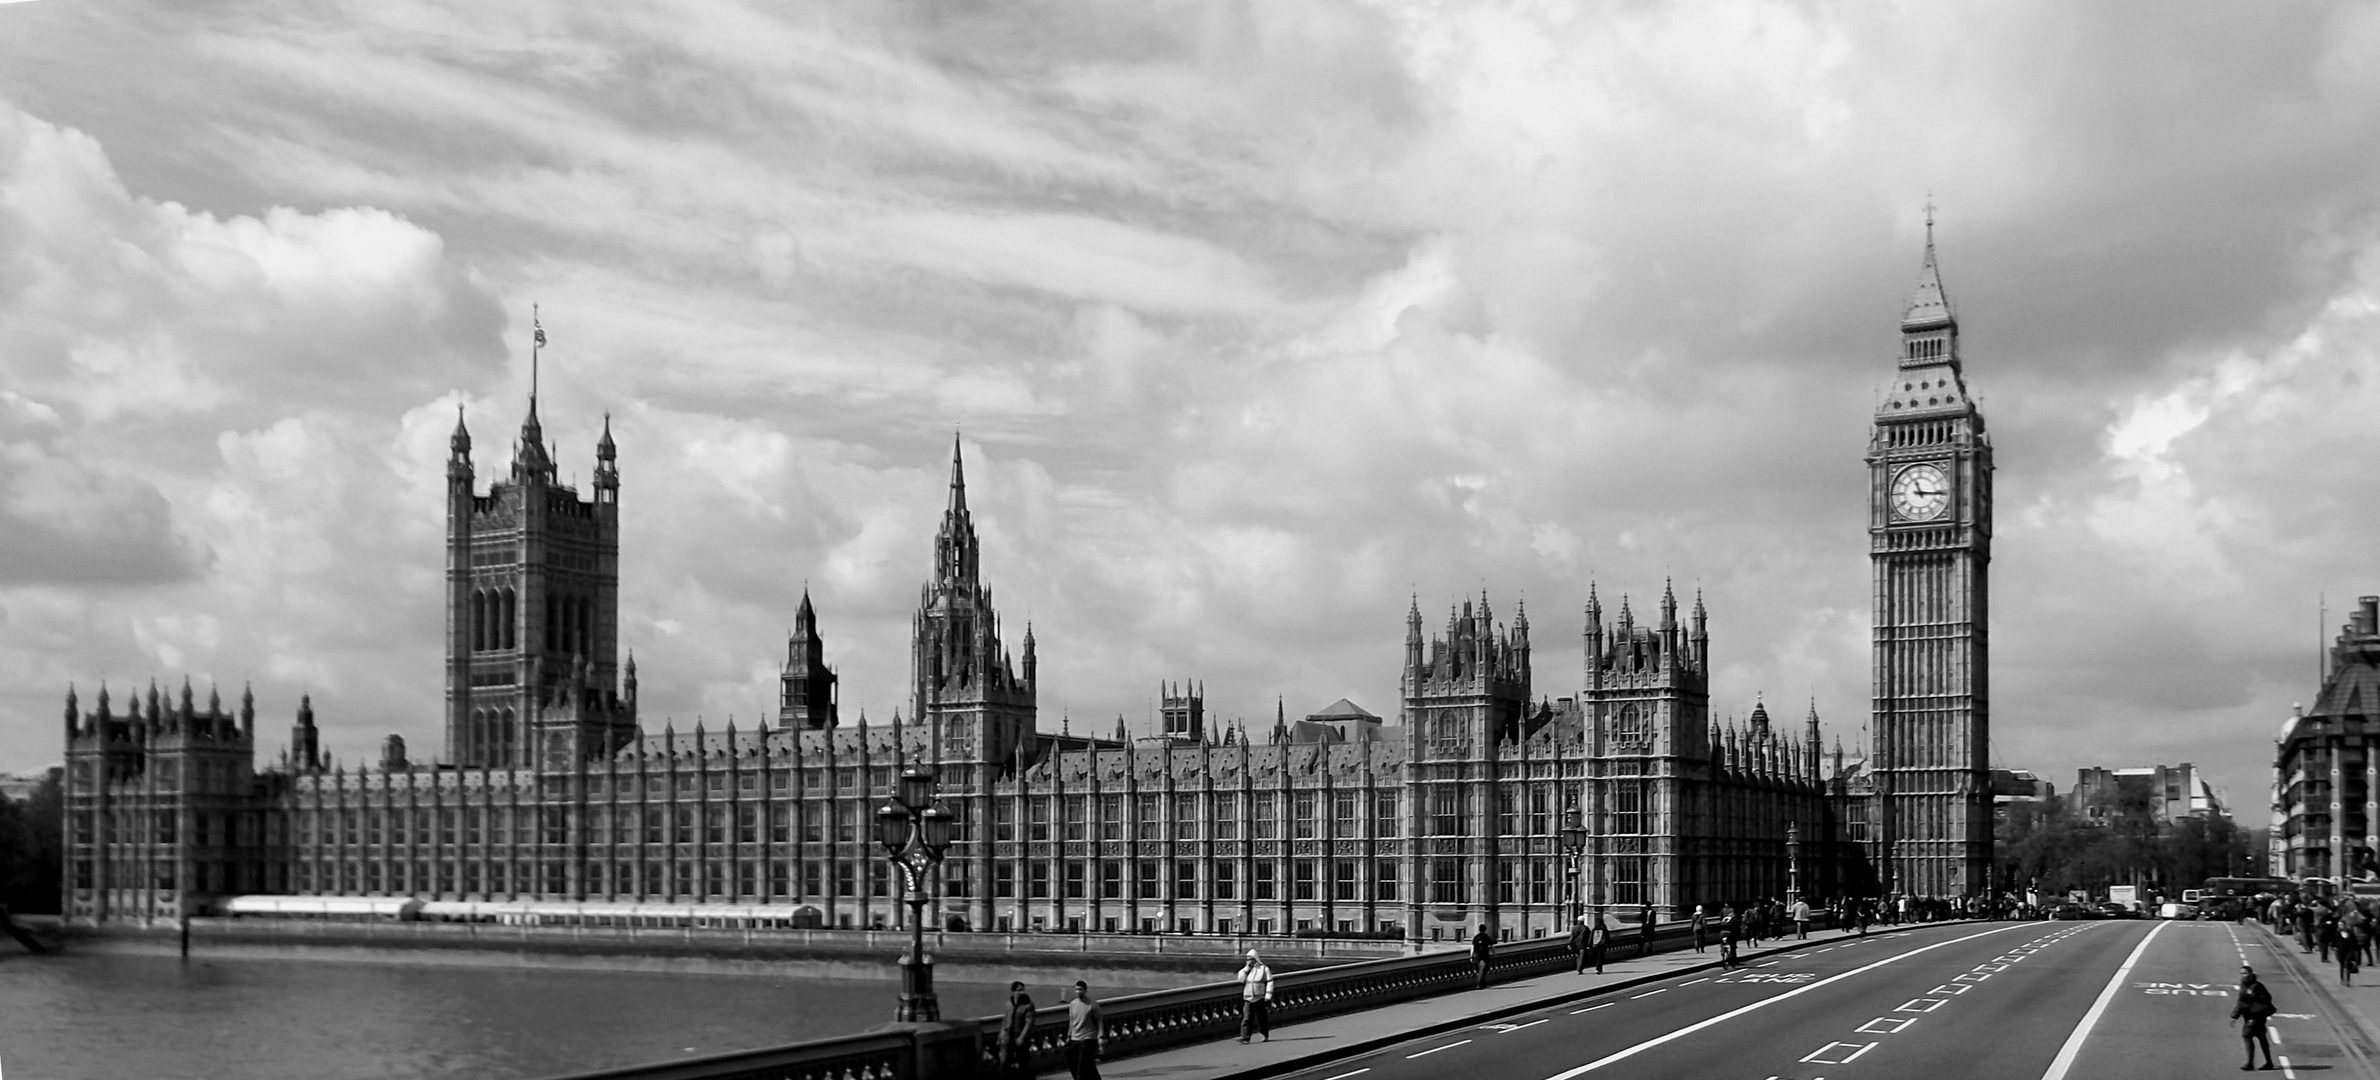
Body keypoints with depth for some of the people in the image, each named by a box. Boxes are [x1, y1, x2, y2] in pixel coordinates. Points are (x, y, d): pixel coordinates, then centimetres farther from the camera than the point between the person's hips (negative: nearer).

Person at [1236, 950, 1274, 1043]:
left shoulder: (1264, 969, 0)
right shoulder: (1246, 969, 11)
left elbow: (1270, 982, -3)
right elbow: (1241, 979, -3)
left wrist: (1268, 996, -11)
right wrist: (1247, 968, -6)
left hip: (1260, 999, -2)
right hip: (1248, 999, 2)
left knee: (1262, 1018, 10)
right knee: (1247, 1019, -9)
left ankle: (1266, 1035, 25)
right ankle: (1244, 1037, -15)